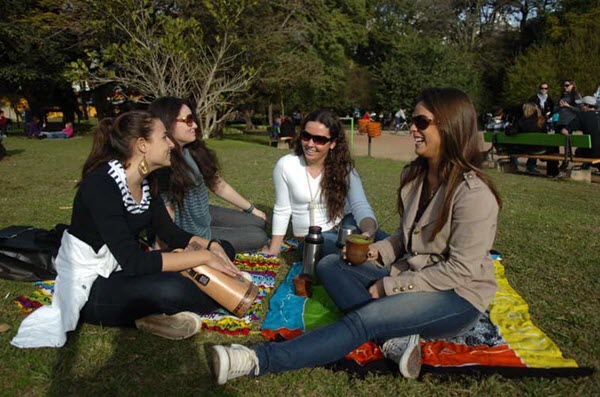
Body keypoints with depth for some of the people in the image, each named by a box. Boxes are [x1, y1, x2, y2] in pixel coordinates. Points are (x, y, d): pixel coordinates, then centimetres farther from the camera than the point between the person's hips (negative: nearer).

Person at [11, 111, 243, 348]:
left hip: (119, 273, 8)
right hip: (88, 287, -8)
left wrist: (209, 246, -11)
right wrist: (203, 256, -30)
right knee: (171, 289, -33)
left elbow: (170, 233, 6)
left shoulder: (146, 183, 0)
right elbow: (133, 262, -33)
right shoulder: (101, 185, -25)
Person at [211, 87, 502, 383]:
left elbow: (460, 270, -20)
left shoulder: (473, 193, -19)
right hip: (409, 278, 8)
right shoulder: (414, 176, 5)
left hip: (458, 297, -8)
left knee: (364, 319, -32)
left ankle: (260, 360, -30)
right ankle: (396, 338, -21)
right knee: (329, 265, -8)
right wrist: (376, 252, -6)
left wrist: (389, 286, -17)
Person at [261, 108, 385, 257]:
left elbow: (360, 205, -20)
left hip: (345, 224, 2)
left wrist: (370, 231, -42)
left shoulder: (344, 167, -8)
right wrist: (273, 251, 4)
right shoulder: (285, 166, -11)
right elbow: (282, 211, -1)